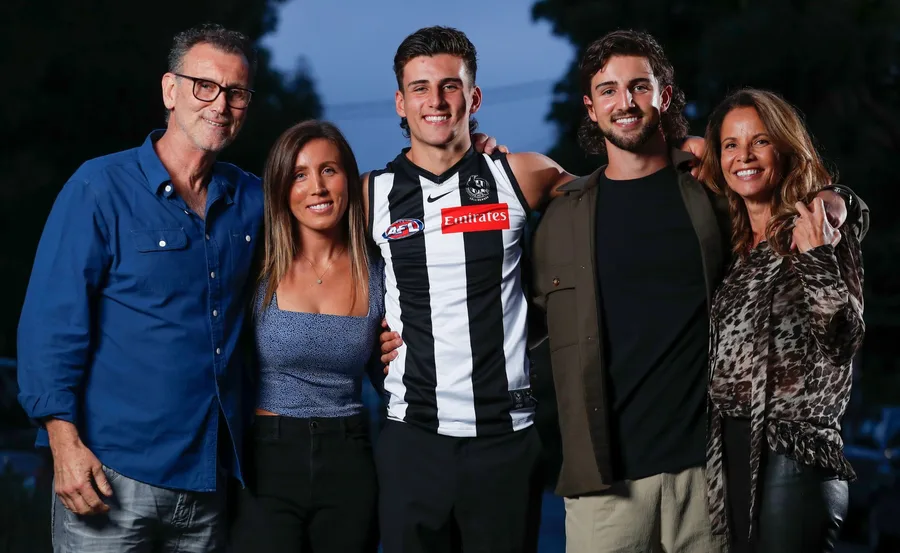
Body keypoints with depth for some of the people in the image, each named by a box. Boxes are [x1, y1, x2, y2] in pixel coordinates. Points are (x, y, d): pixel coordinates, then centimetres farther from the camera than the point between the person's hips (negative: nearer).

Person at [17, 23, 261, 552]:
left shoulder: (251, 201, 8)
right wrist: (65, 442, -17)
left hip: (209, 474, 5)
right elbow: (50, 323, -9)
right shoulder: (100, 187, -5)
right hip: (112, 473, -4)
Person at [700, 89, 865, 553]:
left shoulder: (821, 230, -2)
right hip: (731, 449, 6)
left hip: (792, 450, -6)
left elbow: (841, 343, -12)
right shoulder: (733, 242, 15)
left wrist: (817, 257, -20)